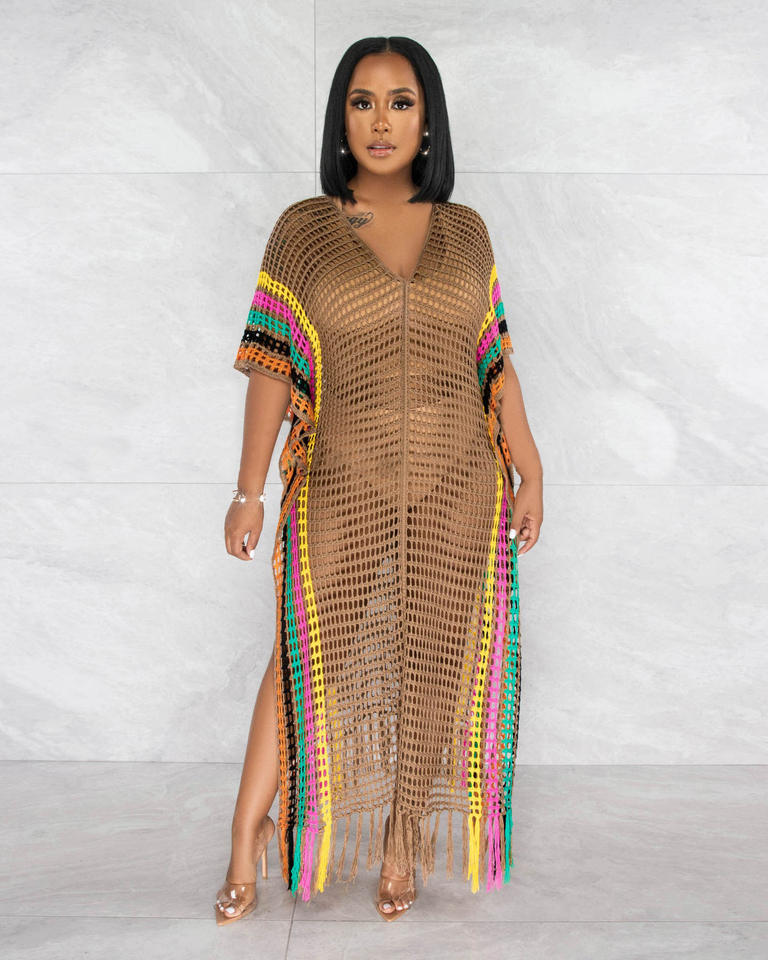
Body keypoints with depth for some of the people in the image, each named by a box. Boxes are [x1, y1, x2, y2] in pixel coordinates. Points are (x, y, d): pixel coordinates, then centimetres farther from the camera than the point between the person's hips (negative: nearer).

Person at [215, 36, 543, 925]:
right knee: (311, 662, 6)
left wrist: (531, 475, 4)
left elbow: (495, 363, 8)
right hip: (341, 494, -2)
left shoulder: (465, 231, 6)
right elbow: (272, 366, -3)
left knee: (432, 667, 9)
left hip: (457, 493, 2)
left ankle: (403, 838, 29)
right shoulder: (303, 228, 0)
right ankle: (249, 841, 23)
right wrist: (249, 492, -7)